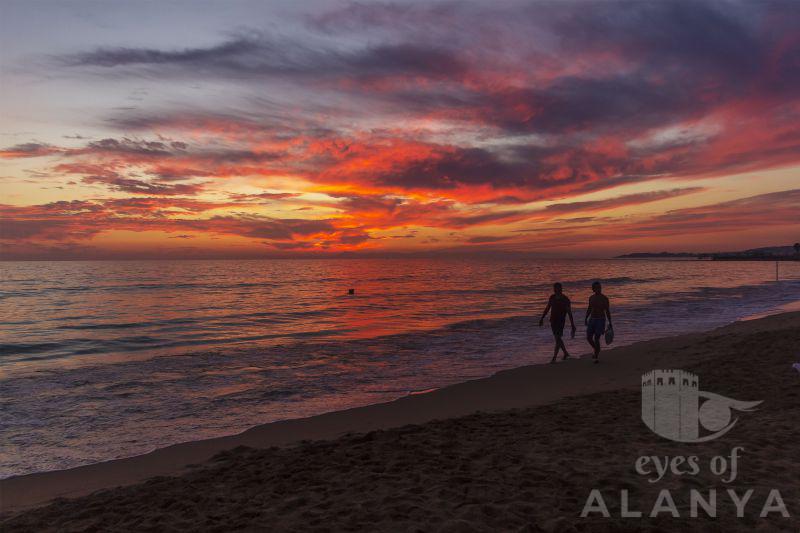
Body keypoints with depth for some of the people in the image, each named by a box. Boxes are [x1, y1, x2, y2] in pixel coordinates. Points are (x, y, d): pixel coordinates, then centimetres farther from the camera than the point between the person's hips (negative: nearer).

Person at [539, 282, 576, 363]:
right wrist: (542, 318, 15)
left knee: (558, 339, -9)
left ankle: (554, 358, -8)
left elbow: (569, 313, -13)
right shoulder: (552, 297, 3)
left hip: (561, 321, -6)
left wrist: (573, 325, -16)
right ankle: (565, 353, 35)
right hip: (553, 321, 6)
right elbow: (547, 308, 14)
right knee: (558, 338, 16)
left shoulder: (565, 300, -13)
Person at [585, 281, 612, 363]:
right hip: (592, 320, 5)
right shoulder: (591, 298, 6)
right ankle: (596, 350, 30)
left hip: (601, 320, -5)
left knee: (596, 339, -11)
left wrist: (610, 323, -8)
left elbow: (607, 311, -6)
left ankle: (597, 357, 3)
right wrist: (586, 319, 11)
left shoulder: (604, 298, -8)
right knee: (589, 338, 1)